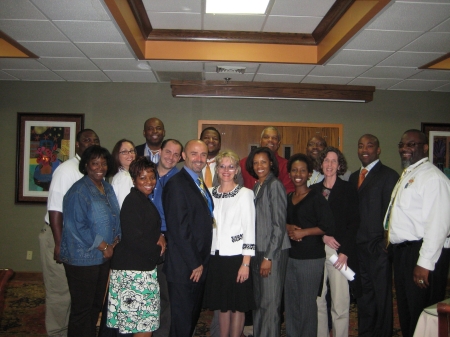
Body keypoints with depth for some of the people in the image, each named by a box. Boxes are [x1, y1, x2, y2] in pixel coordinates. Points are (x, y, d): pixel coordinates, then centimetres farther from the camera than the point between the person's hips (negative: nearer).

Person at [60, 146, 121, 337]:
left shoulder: (107, 188, 9)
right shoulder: (79, 190, -14)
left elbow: (115, 219, 15)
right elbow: (77, 227, -18)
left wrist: (115, 241, -2)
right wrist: (104, 246, -15)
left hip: (103, 257, 7)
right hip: (82, 258, -7)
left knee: (96, 305, 17)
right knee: (82, 308, 4)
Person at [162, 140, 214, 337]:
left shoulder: (200, 184, 13)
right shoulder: (176, 184, -15)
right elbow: (179, 229, -20)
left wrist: (202, 262, 10)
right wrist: (194, 263, -16)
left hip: (199, 264, 9)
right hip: (184, 267, -8)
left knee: (193, 316, 20)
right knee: (182, 321, 5)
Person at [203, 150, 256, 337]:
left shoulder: (245, 194, -5)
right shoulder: (211, 193, 8)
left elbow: (249, 229, -8)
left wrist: (246, 264, -12)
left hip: (236, 257, -4)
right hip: (216, 256, 4)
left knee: (237, 305, 6)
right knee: (222, 304, 14)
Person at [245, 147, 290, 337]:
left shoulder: (274, 185, -10)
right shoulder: (256, 187, 12)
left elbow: (279, 224, -13)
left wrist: (268, 257, -14)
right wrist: (253, 254, 8)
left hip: (273, 251, -7)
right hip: (257, 250, 7)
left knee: (269, 302, 0)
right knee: (258, 300, 14)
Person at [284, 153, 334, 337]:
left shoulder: (316, 198, -6)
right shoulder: (287, 198, 11)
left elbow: (328, 226, -12)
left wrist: (302, 232, -12)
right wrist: (288, 227, -4)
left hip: (311, 258, -5)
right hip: (290, 256, 6)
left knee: (307, 303, 2)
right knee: (290, 301, 12)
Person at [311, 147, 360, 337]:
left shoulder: (348, 190, 3)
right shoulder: (313, 190, 11)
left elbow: (354, 223, -2)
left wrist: (345, 252, -10)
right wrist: (323, 236, -7)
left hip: (340, 251, -3)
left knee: (340, 303, -3)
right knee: (317, 301, 6)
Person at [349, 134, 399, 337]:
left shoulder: (388, 175, -6)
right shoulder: (354, 177, 15)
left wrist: (384, 243, -14)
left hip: (378, 247, -6)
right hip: (358, 247, 6)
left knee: (381, 296, 5)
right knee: (363, 295, 16)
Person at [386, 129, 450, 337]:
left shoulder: (432, 177, -16)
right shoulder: (406, 176, 15)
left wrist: (425, 263, -23)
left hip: (421, 253, -9)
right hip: (402, 251, 10)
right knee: (405, 312, 21)